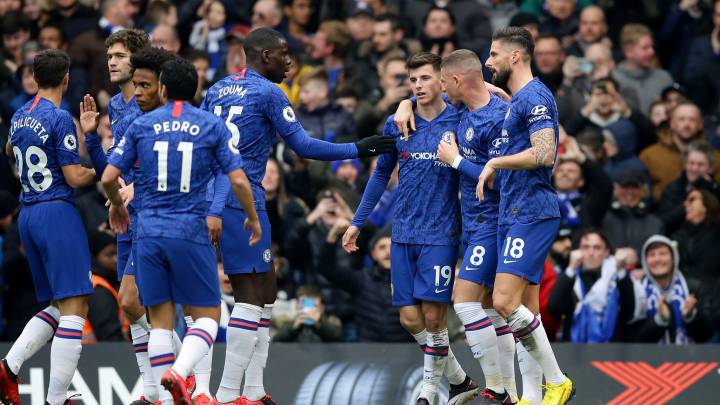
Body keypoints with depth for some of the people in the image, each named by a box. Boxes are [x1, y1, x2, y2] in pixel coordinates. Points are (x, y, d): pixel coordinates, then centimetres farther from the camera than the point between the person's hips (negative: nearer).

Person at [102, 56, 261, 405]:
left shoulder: (141, 125, 5)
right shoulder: (212, 126, 1)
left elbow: (109, 178, 3)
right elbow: (238, 180, -4)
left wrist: (116, 205, 25)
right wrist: (253, 219, 13)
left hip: (149, 232, 2)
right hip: (190, 232, -2)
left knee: (161, 320, 9)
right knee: (207, 315, 5)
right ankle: (178, 372, -22)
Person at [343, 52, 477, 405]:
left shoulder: (459, 122, -4)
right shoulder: (396, 124, 6)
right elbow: (381, 174, 18)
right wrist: (357, 222, 18)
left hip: (440, 233, -4)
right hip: (403, 233, 4)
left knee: (433, 314, -9)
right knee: (409, 318, 1)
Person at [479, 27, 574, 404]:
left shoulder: (533, 96, -12)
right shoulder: (516, 100, 19)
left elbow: (544, 153, -24)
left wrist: (495, 162, -14)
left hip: (530, 213, -10)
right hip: (514, 213, 10)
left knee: (505, 302, -17)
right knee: (512, 304, 7)